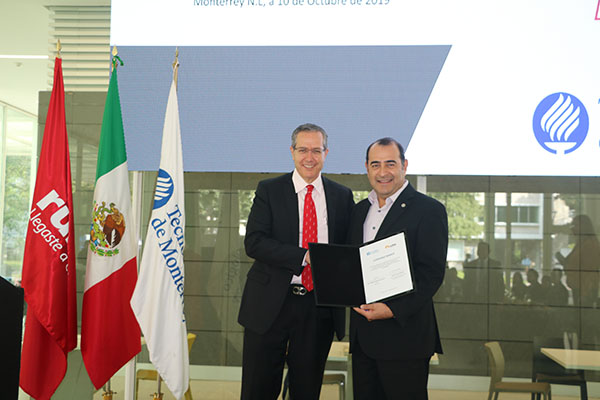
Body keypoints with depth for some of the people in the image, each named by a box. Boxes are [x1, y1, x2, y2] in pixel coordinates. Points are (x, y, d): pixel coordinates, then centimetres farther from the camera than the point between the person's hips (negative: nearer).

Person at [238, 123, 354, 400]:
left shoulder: (343, 196, 8)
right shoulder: (269, 190, 1)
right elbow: (253, 242, -10)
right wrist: (305, 256, -20)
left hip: (320, 310, 2)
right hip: (270, 305, -2)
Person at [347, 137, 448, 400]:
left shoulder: (429, 210, -6)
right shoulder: (359, 210, 15)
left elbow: (432, 273, -13)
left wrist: (393, 309, -22)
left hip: (404, 333, -6)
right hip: (362, 336, 6)